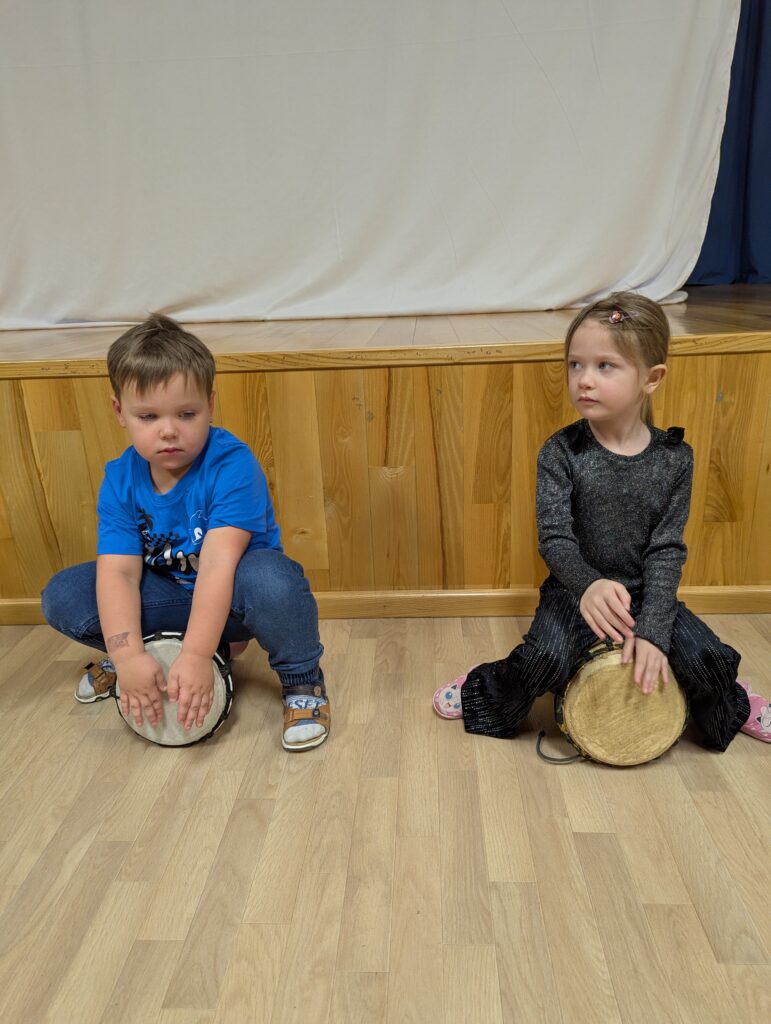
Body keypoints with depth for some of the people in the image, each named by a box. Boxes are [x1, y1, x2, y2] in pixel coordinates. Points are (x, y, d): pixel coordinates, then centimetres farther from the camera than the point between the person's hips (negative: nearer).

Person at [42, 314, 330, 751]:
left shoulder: (233, 465, -25)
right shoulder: (120, 480, -10)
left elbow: (218, 564, -33)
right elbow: (119, 570, -19)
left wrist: (196, 655, -39)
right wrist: (129, 653, -32)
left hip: (232, 597, -4)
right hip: (170, 597, 5)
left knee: (272, 581, -39)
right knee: (62, 596, -11)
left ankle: (302, 680, -11)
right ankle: (135, 654, 18)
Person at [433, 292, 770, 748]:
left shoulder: (674, 458, -8)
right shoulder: (560, 453, -13)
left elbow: (667, 550, -9)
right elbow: (554, 539, -18)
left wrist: (652, 629, -20)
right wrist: (588, 585, -40)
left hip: (648, 593, 2)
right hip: (575, 591, -2)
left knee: (705, 656, -17)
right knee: (546, 655, -27)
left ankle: (733, 706, 21)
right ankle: (485, 692, 6)